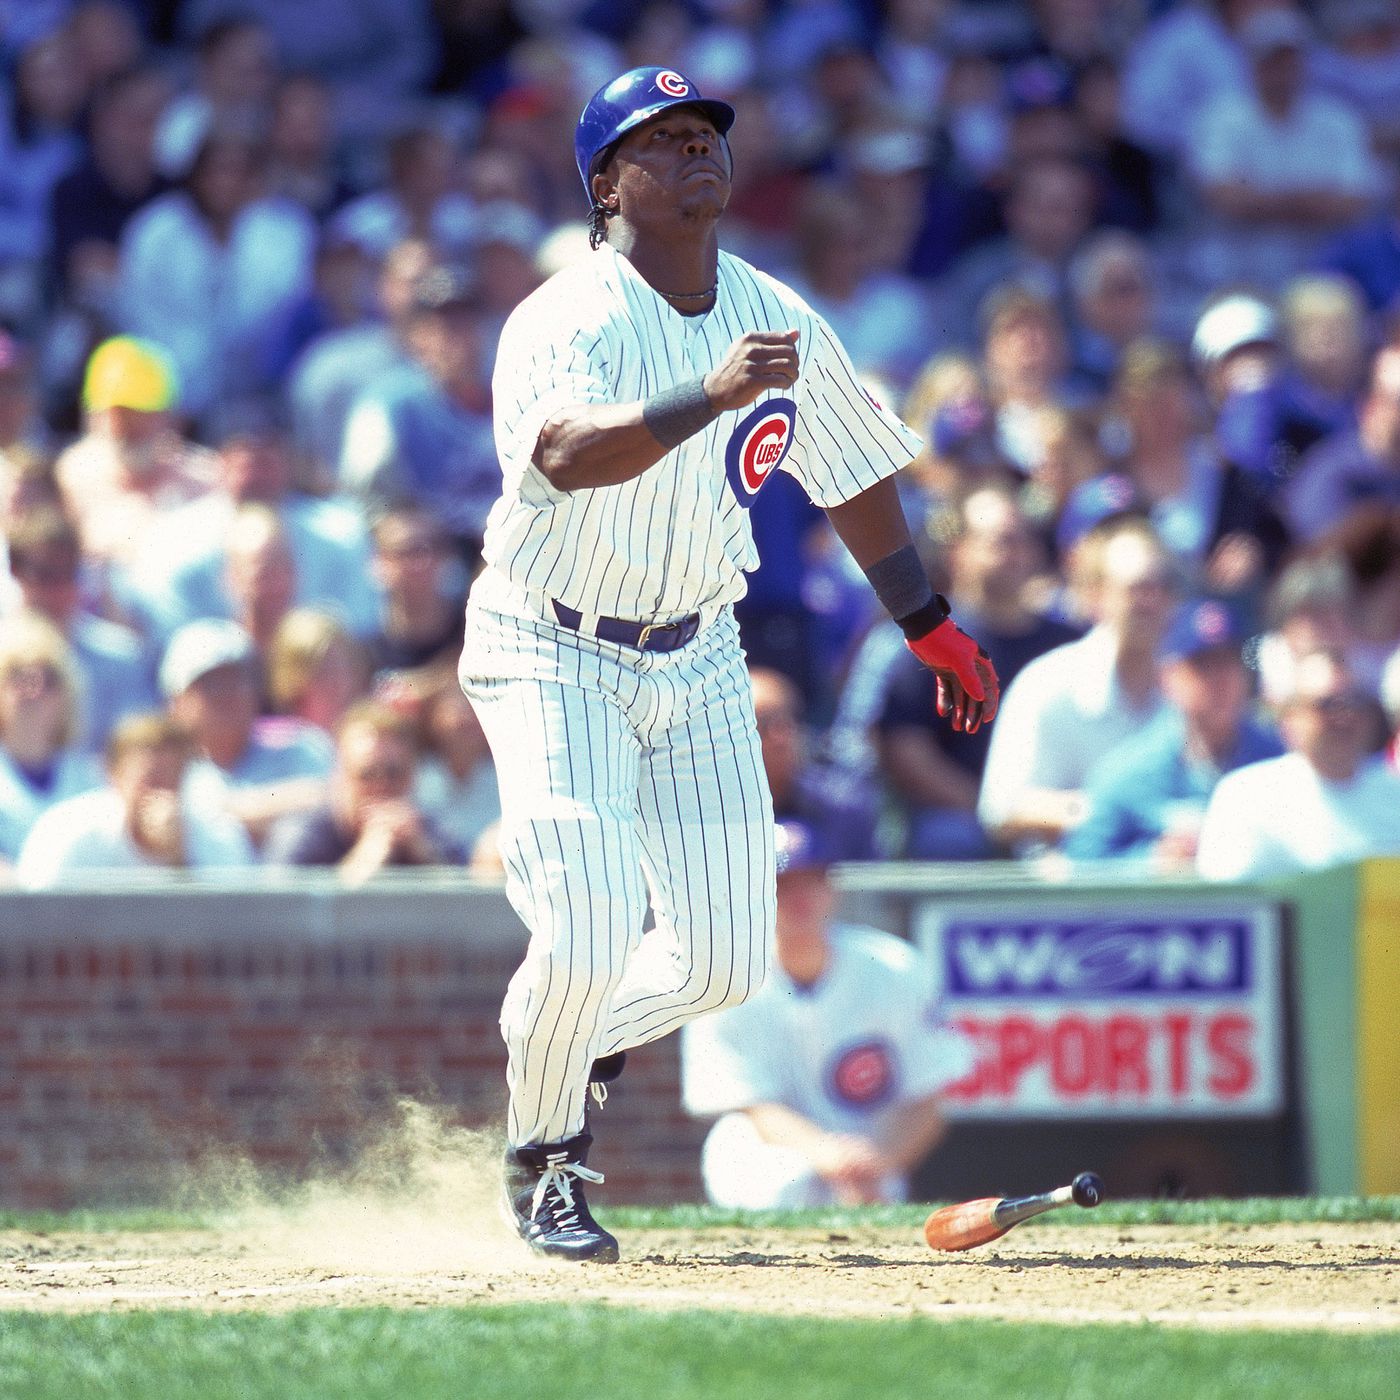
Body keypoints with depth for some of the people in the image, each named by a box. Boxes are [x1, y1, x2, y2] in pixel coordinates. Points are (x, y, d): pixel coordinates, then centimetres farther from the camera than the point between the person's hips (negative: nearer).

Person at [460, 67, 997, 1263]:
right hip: (551, 656, -6)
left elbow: (854, 473, 13)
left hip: (698, 659, 6)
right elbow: (568, 454, -43)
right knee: (588, 940, -16)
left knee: (724, 961, 3)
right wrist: (712, 393, -55)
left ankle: (570, 1049, 33)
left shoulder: (778, 321, -2)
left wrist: (933, 627, 19)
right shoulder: (566, 323, -21)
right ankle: (541, 1162, 11)